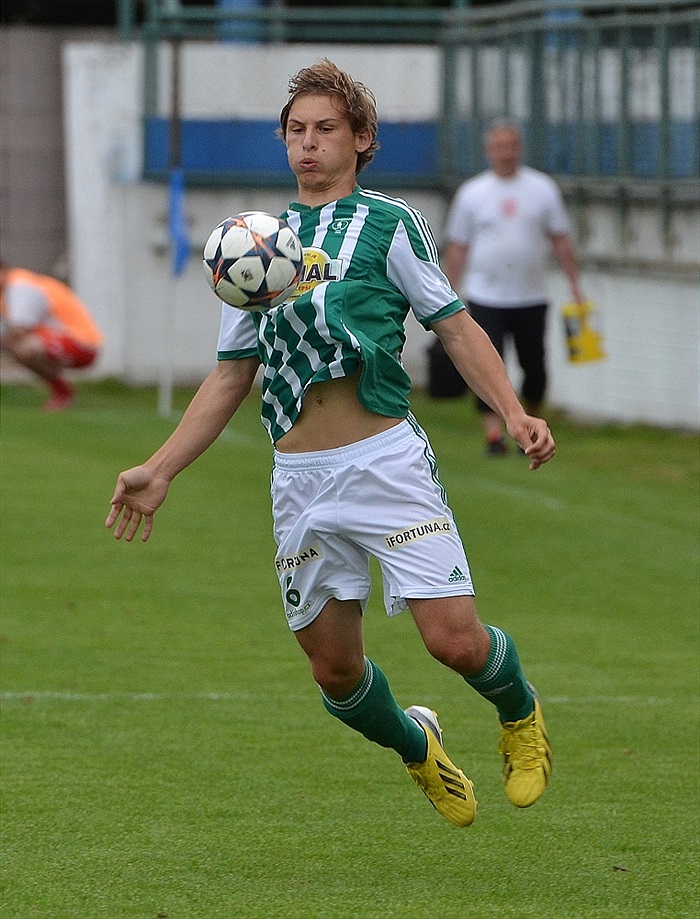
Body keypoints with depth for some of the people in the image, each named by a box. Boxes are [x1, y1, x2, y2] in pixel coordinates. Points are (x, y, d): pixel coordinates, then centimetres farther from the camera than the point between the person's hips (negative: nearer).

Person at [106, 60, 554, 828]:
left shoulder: (389, 224, 3)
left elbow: (456, 328, 2)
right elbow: (231, 376, 19)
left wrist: (513, 412, -13)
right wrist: (159, 470, 12)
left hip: (386, 459, -4)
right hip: (299, 478, 4)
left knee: (454, 638, -14)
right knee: (334, 668, 6)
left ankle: (521, 715, 19)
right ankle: (418, 748, 36)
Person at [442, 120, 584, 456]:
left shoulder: (543, 189, 6)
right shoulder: (471, 193, 4)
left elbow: (560, 240, 9)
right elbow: (456, 248, 6)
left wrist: (575, 284, 4)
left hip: (531, 298, 1)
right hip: (486, 298, -1)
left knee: (534, 367, 5)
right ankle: (493, 432, -13)